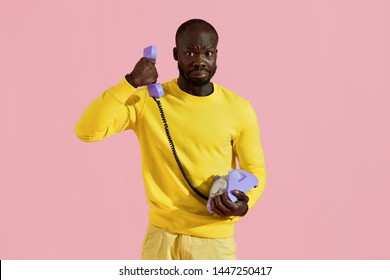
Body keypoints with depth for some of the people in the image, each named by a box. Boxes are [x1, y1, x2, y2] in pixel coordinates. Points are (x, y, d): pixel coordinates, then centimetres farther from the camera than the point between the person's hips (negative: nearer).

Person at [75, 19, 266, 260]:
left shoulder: (239, 109, -4)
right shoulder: (147, 101, -4)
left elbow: (255, 170, 4)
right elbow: (87, 131, -14)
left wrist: (244, 204, -17)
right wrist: (130, 83, -21)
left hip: (214, 239, 0)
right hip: (162, 235, 1)